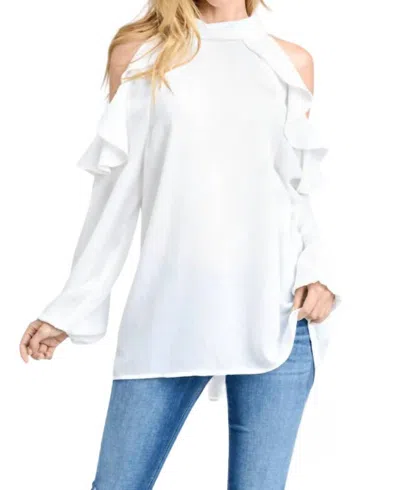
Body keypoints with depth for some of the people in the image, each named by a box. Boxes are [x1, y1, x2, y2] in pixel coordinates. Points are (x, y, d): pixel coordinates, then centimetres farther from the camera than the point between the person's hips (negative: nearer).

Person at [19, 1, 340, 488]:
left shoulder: (291, 62, 11)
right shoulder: (137, 52, 9)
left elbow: (296, 190, 14)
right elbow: (117, 195, 9)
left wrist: (315, 272, -3)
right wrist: (73, 306, 8)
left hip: (275, 314, 1)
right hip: (168, 314, 0)